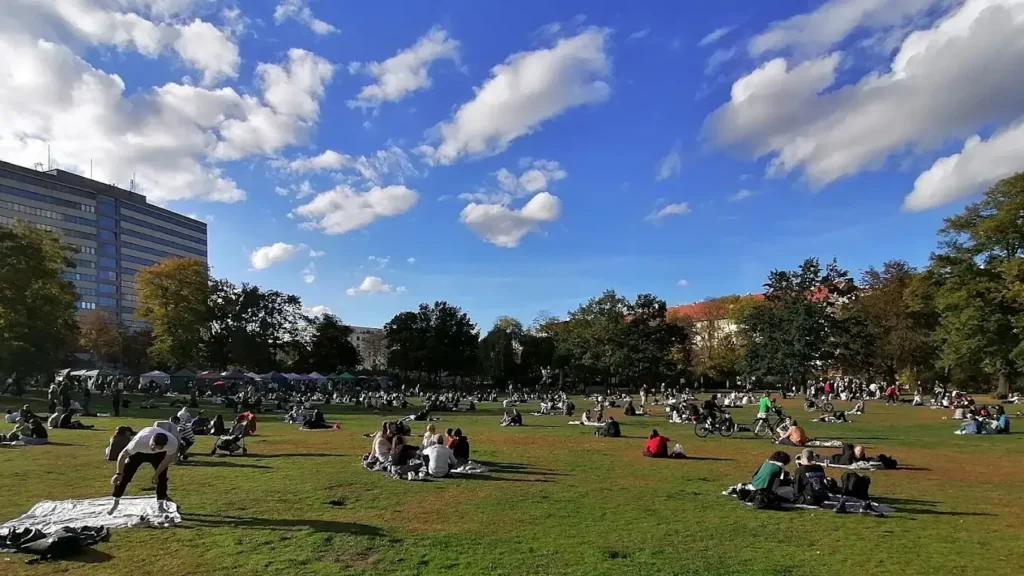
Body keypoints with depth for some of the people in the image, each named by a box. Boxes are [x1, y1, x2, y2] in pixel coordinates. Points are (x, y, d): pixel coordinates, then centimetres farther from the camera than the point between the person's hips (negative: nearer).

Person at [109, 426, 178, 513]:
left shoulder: (172, 443, -41)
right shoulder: (139, 441, -45)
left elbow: (168, 459, -19)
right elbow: (123, 455, -28)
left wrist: (156, 474, -12)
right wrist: (119, 474, -21)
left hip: (159, 454, 1)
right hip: (139, 452, -1)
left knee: (161, 476, -7)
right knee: (125, 475, -5)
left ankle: (161, 505, 6)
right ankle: (116, 502, 16)